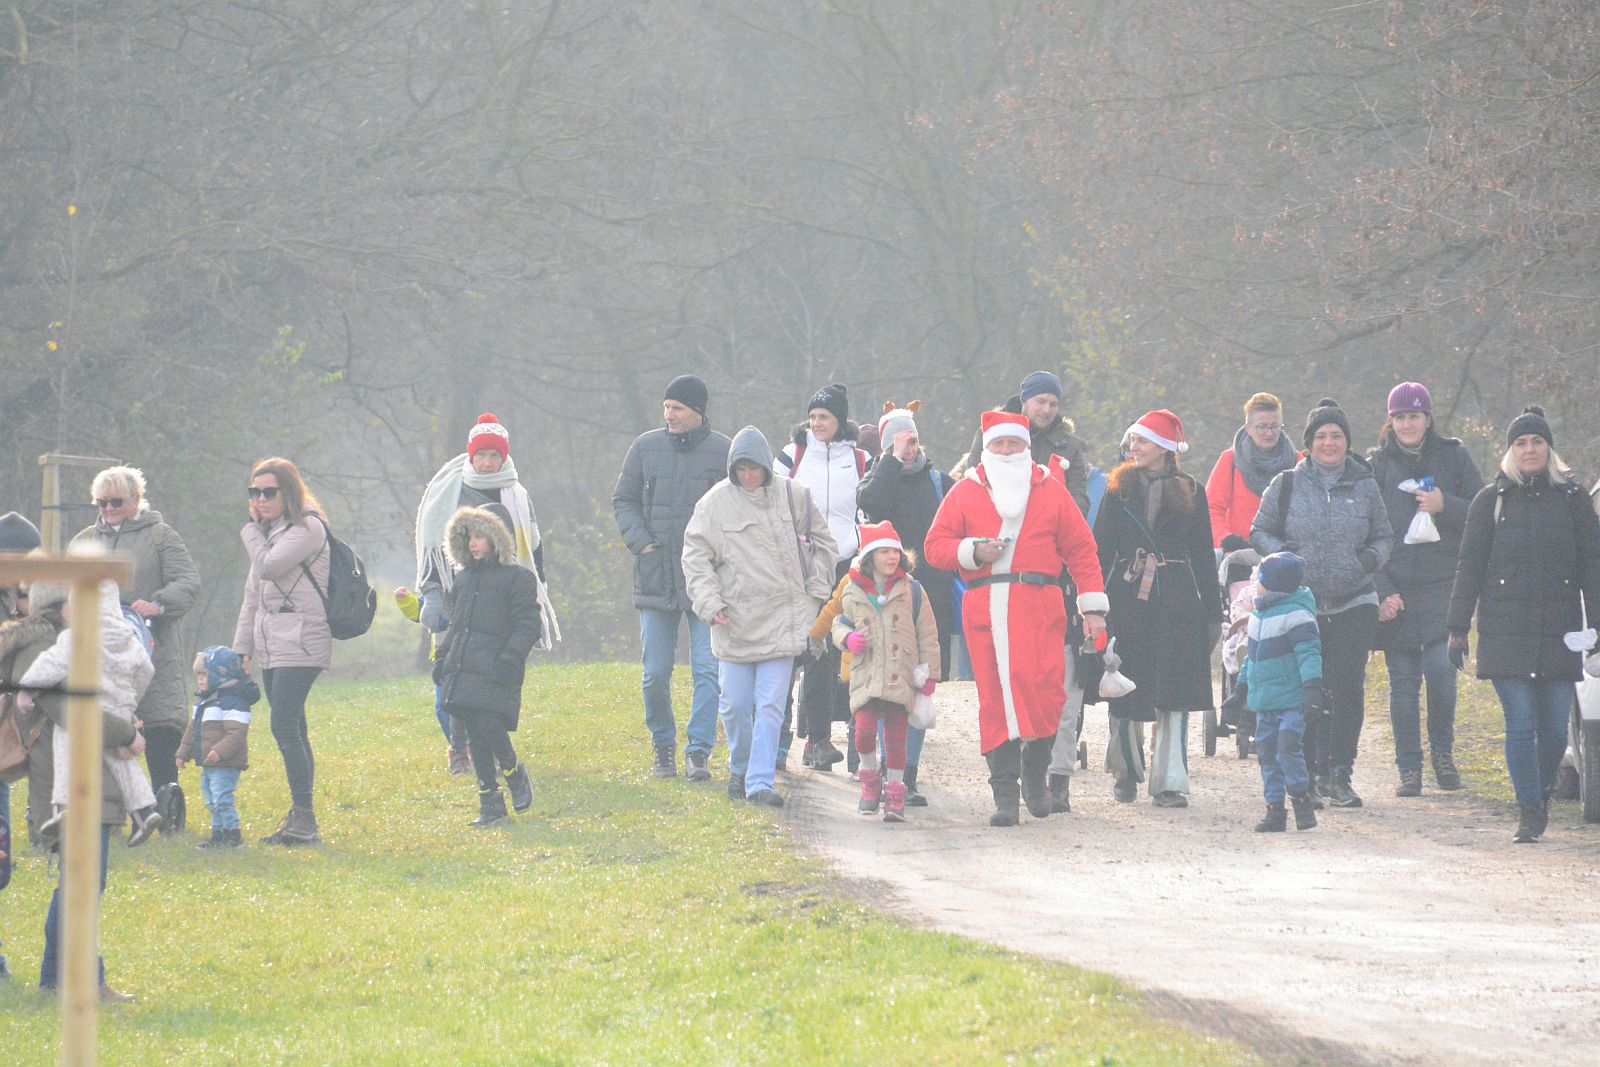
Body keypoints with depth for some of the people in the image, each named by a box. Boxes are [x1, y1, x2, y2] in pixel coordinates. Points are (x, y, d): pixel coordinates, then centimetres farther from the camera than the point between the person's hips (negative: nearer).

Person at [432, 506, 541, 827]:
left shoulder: (517, 578, 0)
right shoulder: (463, 579, 19)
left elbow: (527, 625, -5)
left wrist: (510, 659, -16)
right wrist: (442, 657, 15)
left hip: (495, 672, -6)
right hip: (462, 672, 6)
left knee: (490, 726, -19)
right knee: (475, 737, 2)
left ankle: (515, 773, 9)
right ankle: (490, 804, 7)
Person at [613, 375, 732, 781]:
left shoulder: (723, 451, 0)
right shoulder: (645, 448, 6)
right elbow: (624, 500, 12)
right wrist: (642, 544, -2)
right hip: (656, 576, 2)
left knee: (708, 669, -8)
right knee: (656, 673, 6)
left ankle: (699, 751, -6)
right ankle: (663, 746, 21)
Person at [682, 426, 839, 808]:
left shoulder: (790, 496, 3)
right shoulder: (715, 503, -1)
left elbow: (822, 542, 15)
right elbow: (696, 558, 1)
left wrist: (815, 591, 9)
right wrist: (709, 603, -10)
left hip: (781, 619, 0)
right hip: (734, 620, 0)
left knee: (770, 705, -7)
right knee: (735, 704, 5)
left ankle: (760, 782, -6)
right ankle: (740, 767, 29)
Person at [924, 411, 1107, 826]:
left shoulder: (1049, 489, 13)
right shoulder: (966, 492, 13)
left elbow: (1081, 549, 12)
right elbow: (936, 545, 12)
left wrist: (1093, 605, 5)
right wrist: (973, 551, -8)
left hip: (1040, 607, 0)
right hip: (985, 607, 0)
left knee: (1046, 694, -11)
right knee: (995, 698, -3)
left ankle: (1035, 771, 14)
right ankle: (1004, 795, 0)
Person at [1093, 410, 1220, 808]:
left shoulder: (1190, 492, 7)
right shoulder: (1119, 491, 8)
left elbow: (1203, 556, 8)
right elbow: (1102, 550, 6)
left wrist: (1212, 612, 4)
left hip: (1177, 602, -1)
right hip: (1128, 599, 1)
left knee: (1174, 697, -5)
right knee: (1126, 697, 3)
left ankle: (1169, 782, -2)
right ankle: (1127, 771, 22)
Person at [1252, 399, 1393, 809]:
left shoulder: (1365, 486, 7)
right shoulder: (1286, 486, 4)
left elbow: (1384, 536, 16)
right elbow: (1260, 532, 11)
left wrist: (1373, 557, -6)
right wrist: (1282, 555, -9)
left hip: (1354, 603, 0)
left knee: (1348, 688, -7)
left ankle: (1340, 775, 1)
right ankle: (1309, 774, 10)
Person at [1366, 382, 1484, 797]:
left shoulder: (1453, 456, 7)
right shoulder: (1377, 464, 7)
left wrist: (1445, 507, -11)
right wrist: (1380, 592, -6)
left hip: (1443, 583, -1)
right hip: (1394, 587, 1)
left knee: (1440, 667, -15)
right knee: (1403, 680, 1)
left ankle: (1442, 751, 6)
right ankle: (1408, 768, 7)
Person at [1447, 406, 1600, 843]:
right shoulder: (1490, 500, 7)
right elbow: (1469, 567, 7)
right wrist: (1458, 629, 3)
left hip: (1559, 633, 1)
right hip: (1506, 632, -1)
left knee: (1555, 728, 2)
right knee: (1520, 724, -8)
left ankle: (1542, 793, 26)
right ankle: (1529, 813, -4)